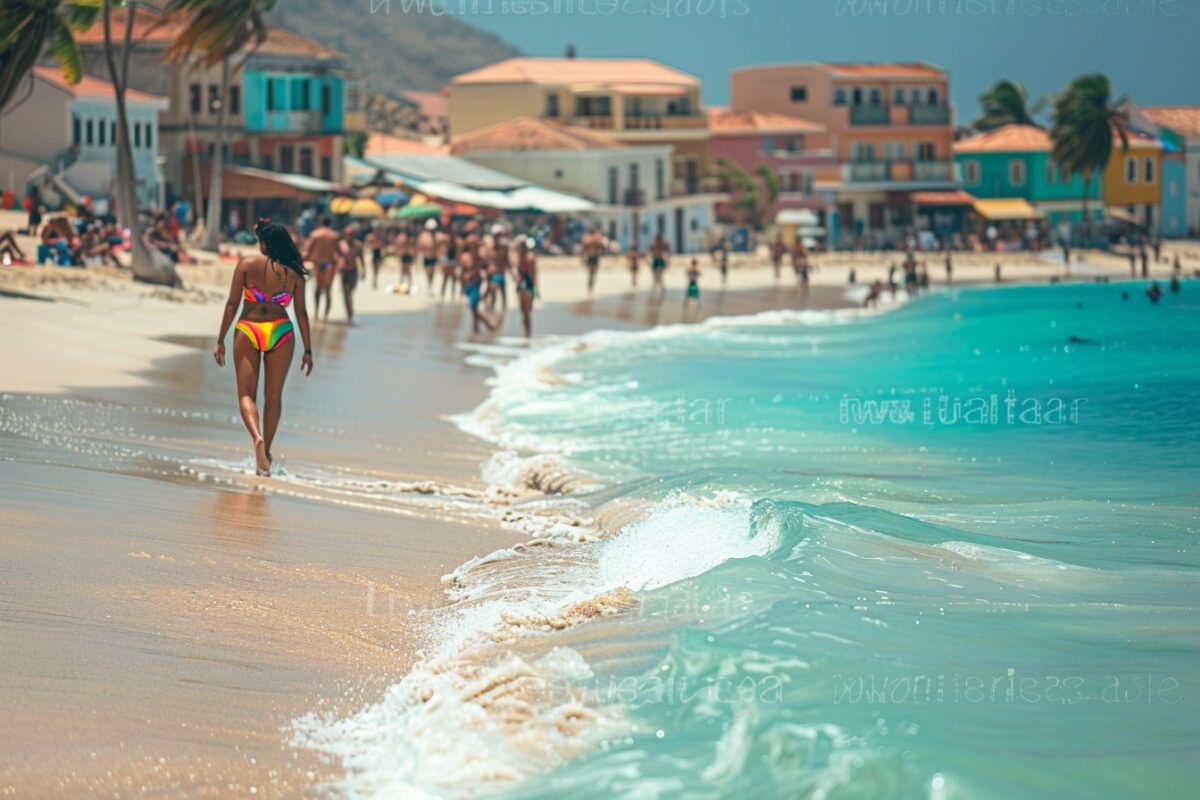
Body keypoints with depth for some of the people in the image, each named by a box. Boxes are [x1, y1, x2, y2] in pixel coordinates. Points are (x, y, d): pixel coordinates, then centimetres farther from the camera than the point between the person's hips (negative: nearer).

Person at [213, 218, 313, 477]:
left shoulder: (247, 265, -3)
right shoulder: (293, 272, 2)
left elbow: (232, 304, -3)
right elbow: (301, 312, 4)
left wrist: (221, 340, 3)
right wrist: (308, 350, 10)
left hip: (248, 330, -2)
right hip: (281, 332, 2)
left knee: (246, 393, 2)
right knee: (274, 396, 13)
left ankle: (257, 438, -25)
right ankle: (266, 451, 17)